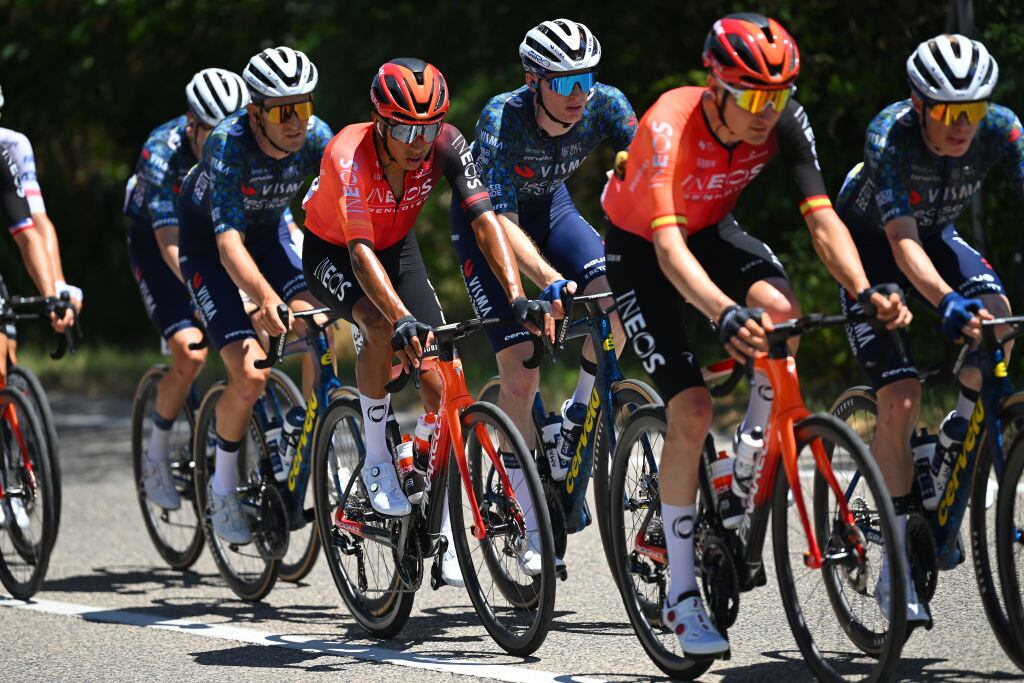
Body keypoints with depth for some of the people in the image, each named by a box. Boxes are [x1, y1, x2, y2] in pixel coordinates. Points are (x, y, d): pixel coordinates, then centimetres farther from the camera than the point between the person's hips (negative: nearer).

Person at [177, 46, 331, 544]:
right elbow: (229, 243, -42)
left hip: (269, 232, 4)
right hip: (207, 243, -4)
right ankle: (223, 488, 4)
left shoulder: (315, 138, -21)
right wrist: (264, 297, -60)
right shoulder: (229, 145, -34)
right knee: (250, 376, -18)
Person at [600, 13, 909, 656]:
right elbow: (669, 247, -46)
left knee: (782, 311, -29)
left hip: (712, 229, 4)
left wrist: (866, 292, -43)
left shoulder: (787, 123, -22)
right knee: (692, 408, -16)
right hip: (639, 247, -4)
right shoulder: (670, 127, -36)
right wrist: (726, 314, -63)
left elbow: (822, 218, -25)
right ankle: (682, 595, -7)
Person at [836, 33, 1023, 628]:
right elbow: (902, 240, -43)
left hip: (937, 234, 4)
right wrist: (947, 303, -61)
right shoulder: (890, 136, -35)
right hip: (870, 242, -4)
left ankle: (960, 435, -1)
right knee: (901, 398, -18)